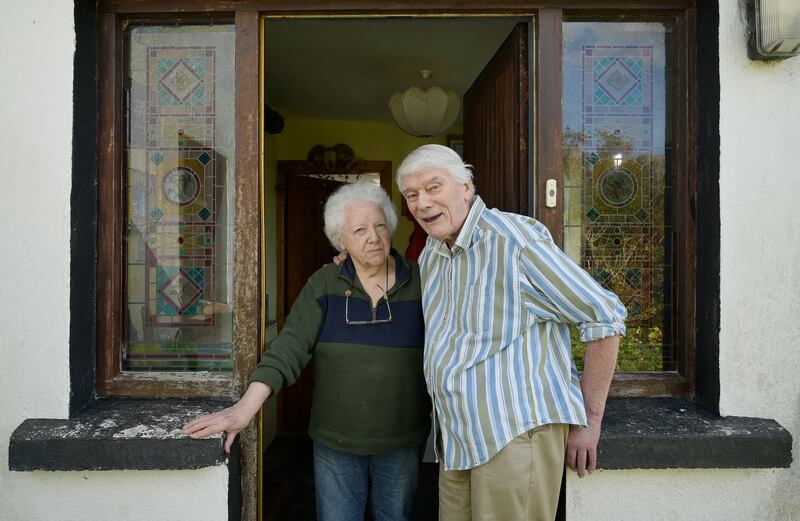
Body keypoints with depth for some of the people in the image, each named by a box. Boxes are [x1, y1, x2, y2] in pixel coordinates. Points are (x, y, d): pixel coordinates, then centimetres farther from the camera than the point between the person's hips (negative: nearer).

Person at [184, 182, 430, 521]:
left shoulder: (419, 283, -6)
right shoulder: (324, 285, -6)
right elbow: (290, 347, -14)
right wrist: (246, 408, -24)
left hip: (401, 443, 0)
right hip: (334, 442, 0)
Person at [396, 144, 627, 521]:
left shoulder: (515, 239, -15)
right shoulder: (429, 257, 9)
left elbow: (605, 316, -13)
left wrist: (590, 420, -8)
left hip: (517, 431, -7)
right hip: (456, 440, 7)